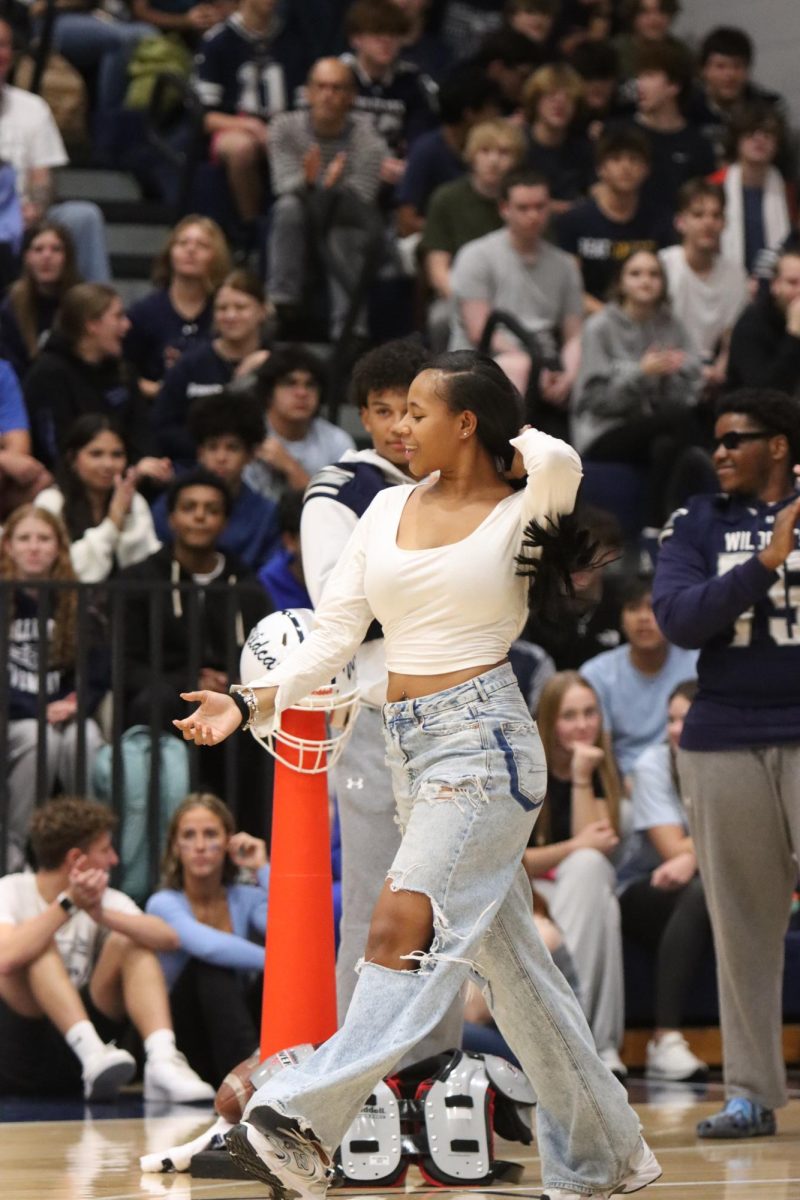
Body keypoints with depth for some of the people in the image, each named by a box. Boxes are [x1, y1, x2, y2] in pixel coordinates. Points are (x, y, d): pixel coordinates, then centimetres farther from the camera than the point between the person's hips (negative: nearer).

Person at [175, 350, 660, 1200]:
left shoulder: (519, 515, -2)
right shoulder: (389, 509, 13)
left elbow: (557, 462, -26)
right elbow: (333, 635, 10)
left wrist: (514, 438, -4)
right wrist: (249, 703, -3)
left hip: (482, 738, -7)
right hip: (408, 746, 7)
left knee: (402, 925, -22)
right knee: (509, 960, 9)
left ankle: (305, 1121, -34)